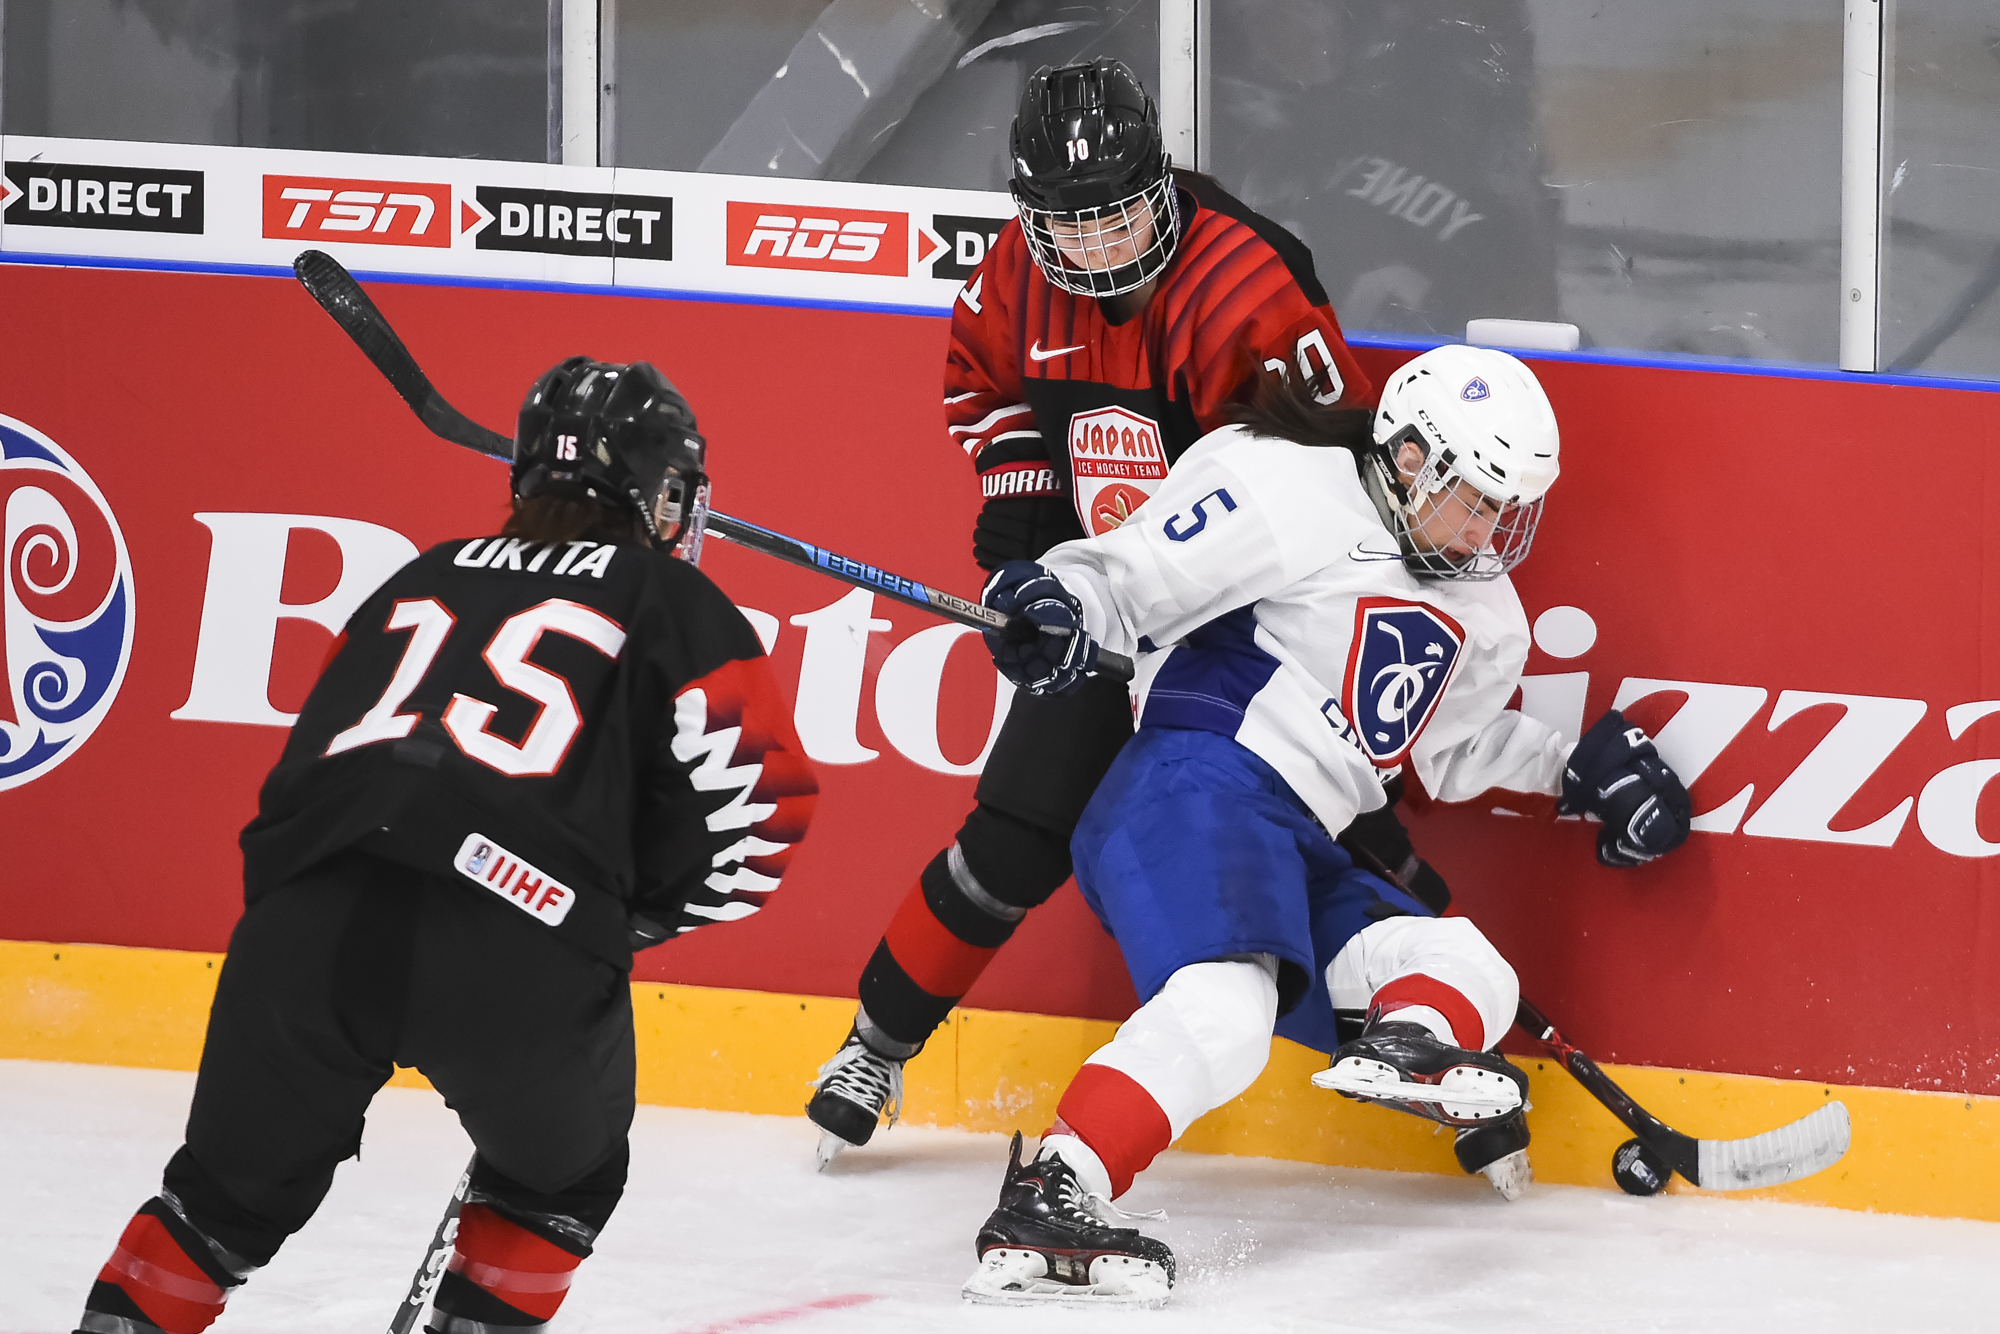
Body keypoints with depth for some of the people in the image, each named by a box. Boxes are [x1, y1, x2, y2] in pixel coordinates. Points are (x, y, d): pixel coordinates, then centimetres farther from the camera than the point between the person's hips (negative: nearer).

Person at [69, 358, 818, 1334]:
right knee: (563, 1181, 26)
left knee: (232, 1191, 24)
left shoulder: (426, 580, 30)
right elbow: (761, 807, 7)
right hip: (521, 946, -3)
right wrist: (633, 913, 23)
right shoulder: (669, 602, 17)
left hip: (308, 915, 3)